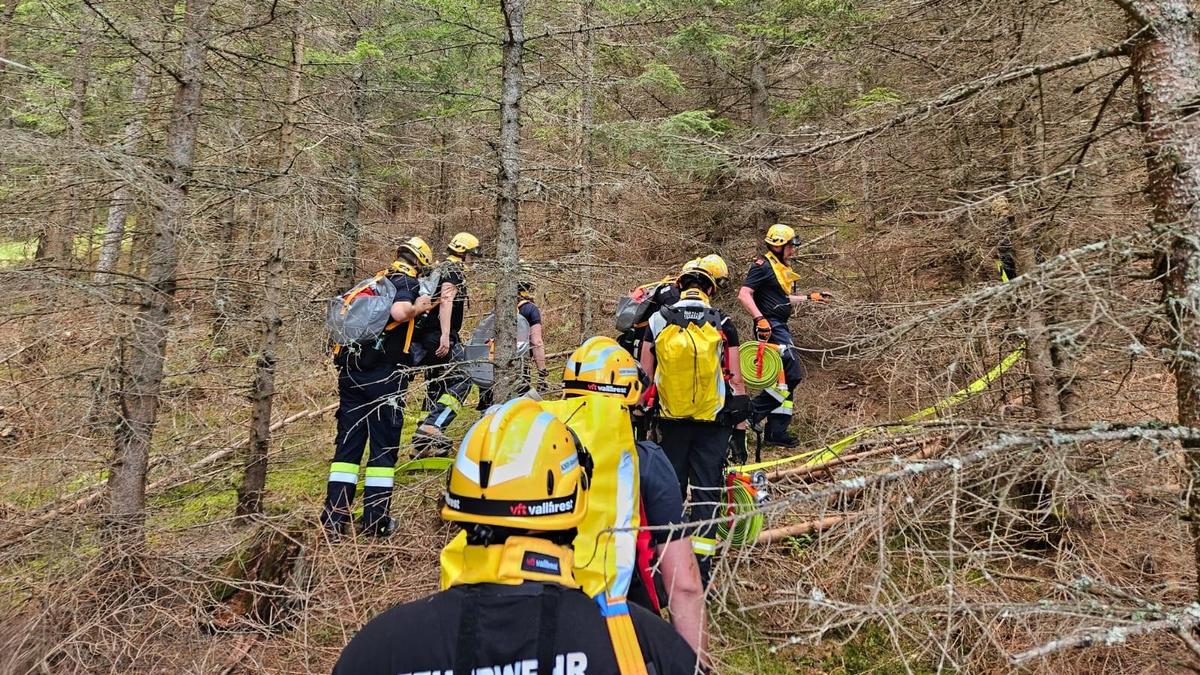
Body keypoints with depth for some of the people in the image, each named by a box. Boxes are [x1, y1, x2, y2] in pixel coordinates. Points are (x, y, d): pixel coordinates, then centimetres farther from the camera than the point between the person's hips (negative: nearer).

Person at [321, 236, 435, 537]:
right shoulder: (407, 282, -2)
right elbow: (399, 312, -22)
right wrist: (418, 307, -5)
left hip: (350, 372, 7)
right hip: (384, 374, -6)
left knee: (348, 442, 9)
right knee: (384, 445, 2)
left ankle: (334, 517, 8)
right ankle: (375, 520, 6)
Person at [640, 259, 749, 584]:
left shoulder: (658, 321, 0)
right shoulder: (723, 324, -3)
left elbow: (645, 377, 2)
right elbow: (735, 379, -2)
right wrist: (740, 423, 8)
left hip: (671, 422, 1)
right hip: (713, 423, -1)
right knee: (706, 494, 5)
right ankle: (700, 572, 7)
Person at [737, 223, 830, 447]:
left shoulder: (782, 267, 20)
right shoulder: (763, 265, -10)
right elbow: (744, 295, -19)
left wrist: (810, 297, 27)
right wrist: (760, 319, -28)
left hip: (781, 327, 10)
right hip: (770, 327, -10)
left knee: (787, 377, 9)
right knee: (793, 373, -16)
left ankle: (776, 431, 14)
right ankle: (752, 412, -9)